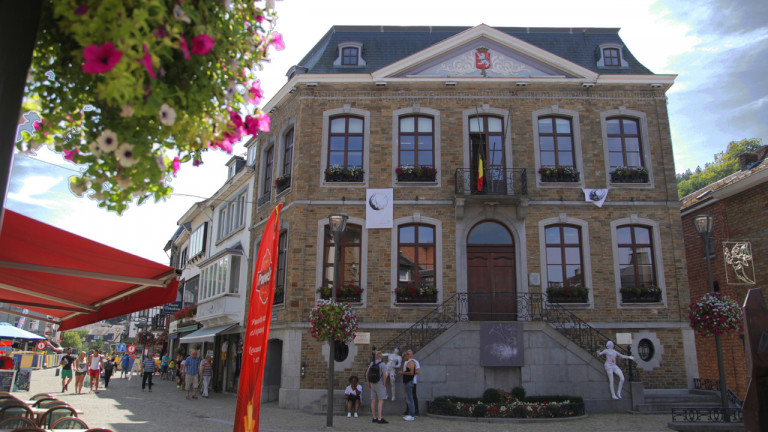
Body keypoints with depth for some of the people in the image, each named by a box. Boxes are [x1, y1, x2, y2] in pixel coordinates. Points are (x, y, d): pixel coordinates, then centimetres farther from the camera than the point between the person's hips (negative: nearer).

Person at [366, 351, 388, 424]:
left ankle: (374, 418, 11)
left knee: (373, 401, 7)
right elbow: (384, 375, -21)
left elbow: (367, 374, 8)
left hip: (373, 384, 6)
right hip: (380, 384, -6)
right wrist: (384, 385, -11)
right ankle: (380, 419, -16)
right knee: (381, 401, -9)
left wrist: (369, 384, 16)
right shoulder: (383, 364, -12)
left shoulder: (372, 363, 5)